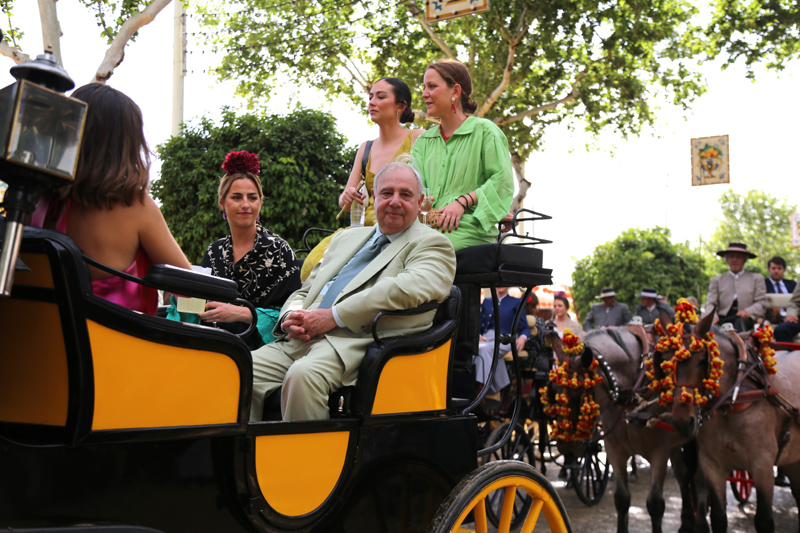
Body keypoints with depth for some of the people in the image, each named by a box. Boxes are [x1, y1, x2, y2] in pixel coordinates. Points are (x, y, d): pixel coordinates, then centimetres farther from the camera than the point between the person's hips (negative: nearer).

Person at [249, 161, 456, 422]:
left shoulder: (433, 244, 7)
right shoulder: (347, 238, 29)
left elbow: (408, 288, -15)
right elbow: (304, 292, 28)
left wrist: (334, 316, -17)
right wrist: (291, 317, 2)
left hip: (360, 341, -6)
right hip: (301, 339, 7)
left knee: (303, 374, -35)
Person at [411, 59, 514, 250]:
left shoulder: (485, 130, 8)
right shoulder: (424, 141, 25)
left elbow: (503, 179, -3)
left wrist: (463, 201, -15)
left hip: (467, 229, -4)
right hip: (429, 226, 5)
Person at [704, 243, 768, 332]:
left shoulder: (757, 278, 23)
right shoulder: (717, 280, 24)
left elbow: (762, 304, 12)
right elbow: (710, 303, 12)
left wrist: (748, 312, -12)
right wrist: (713, 317, -13)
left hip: (747, 320, 0)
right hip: (723, 320, 0)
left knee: (741, 321, -39)